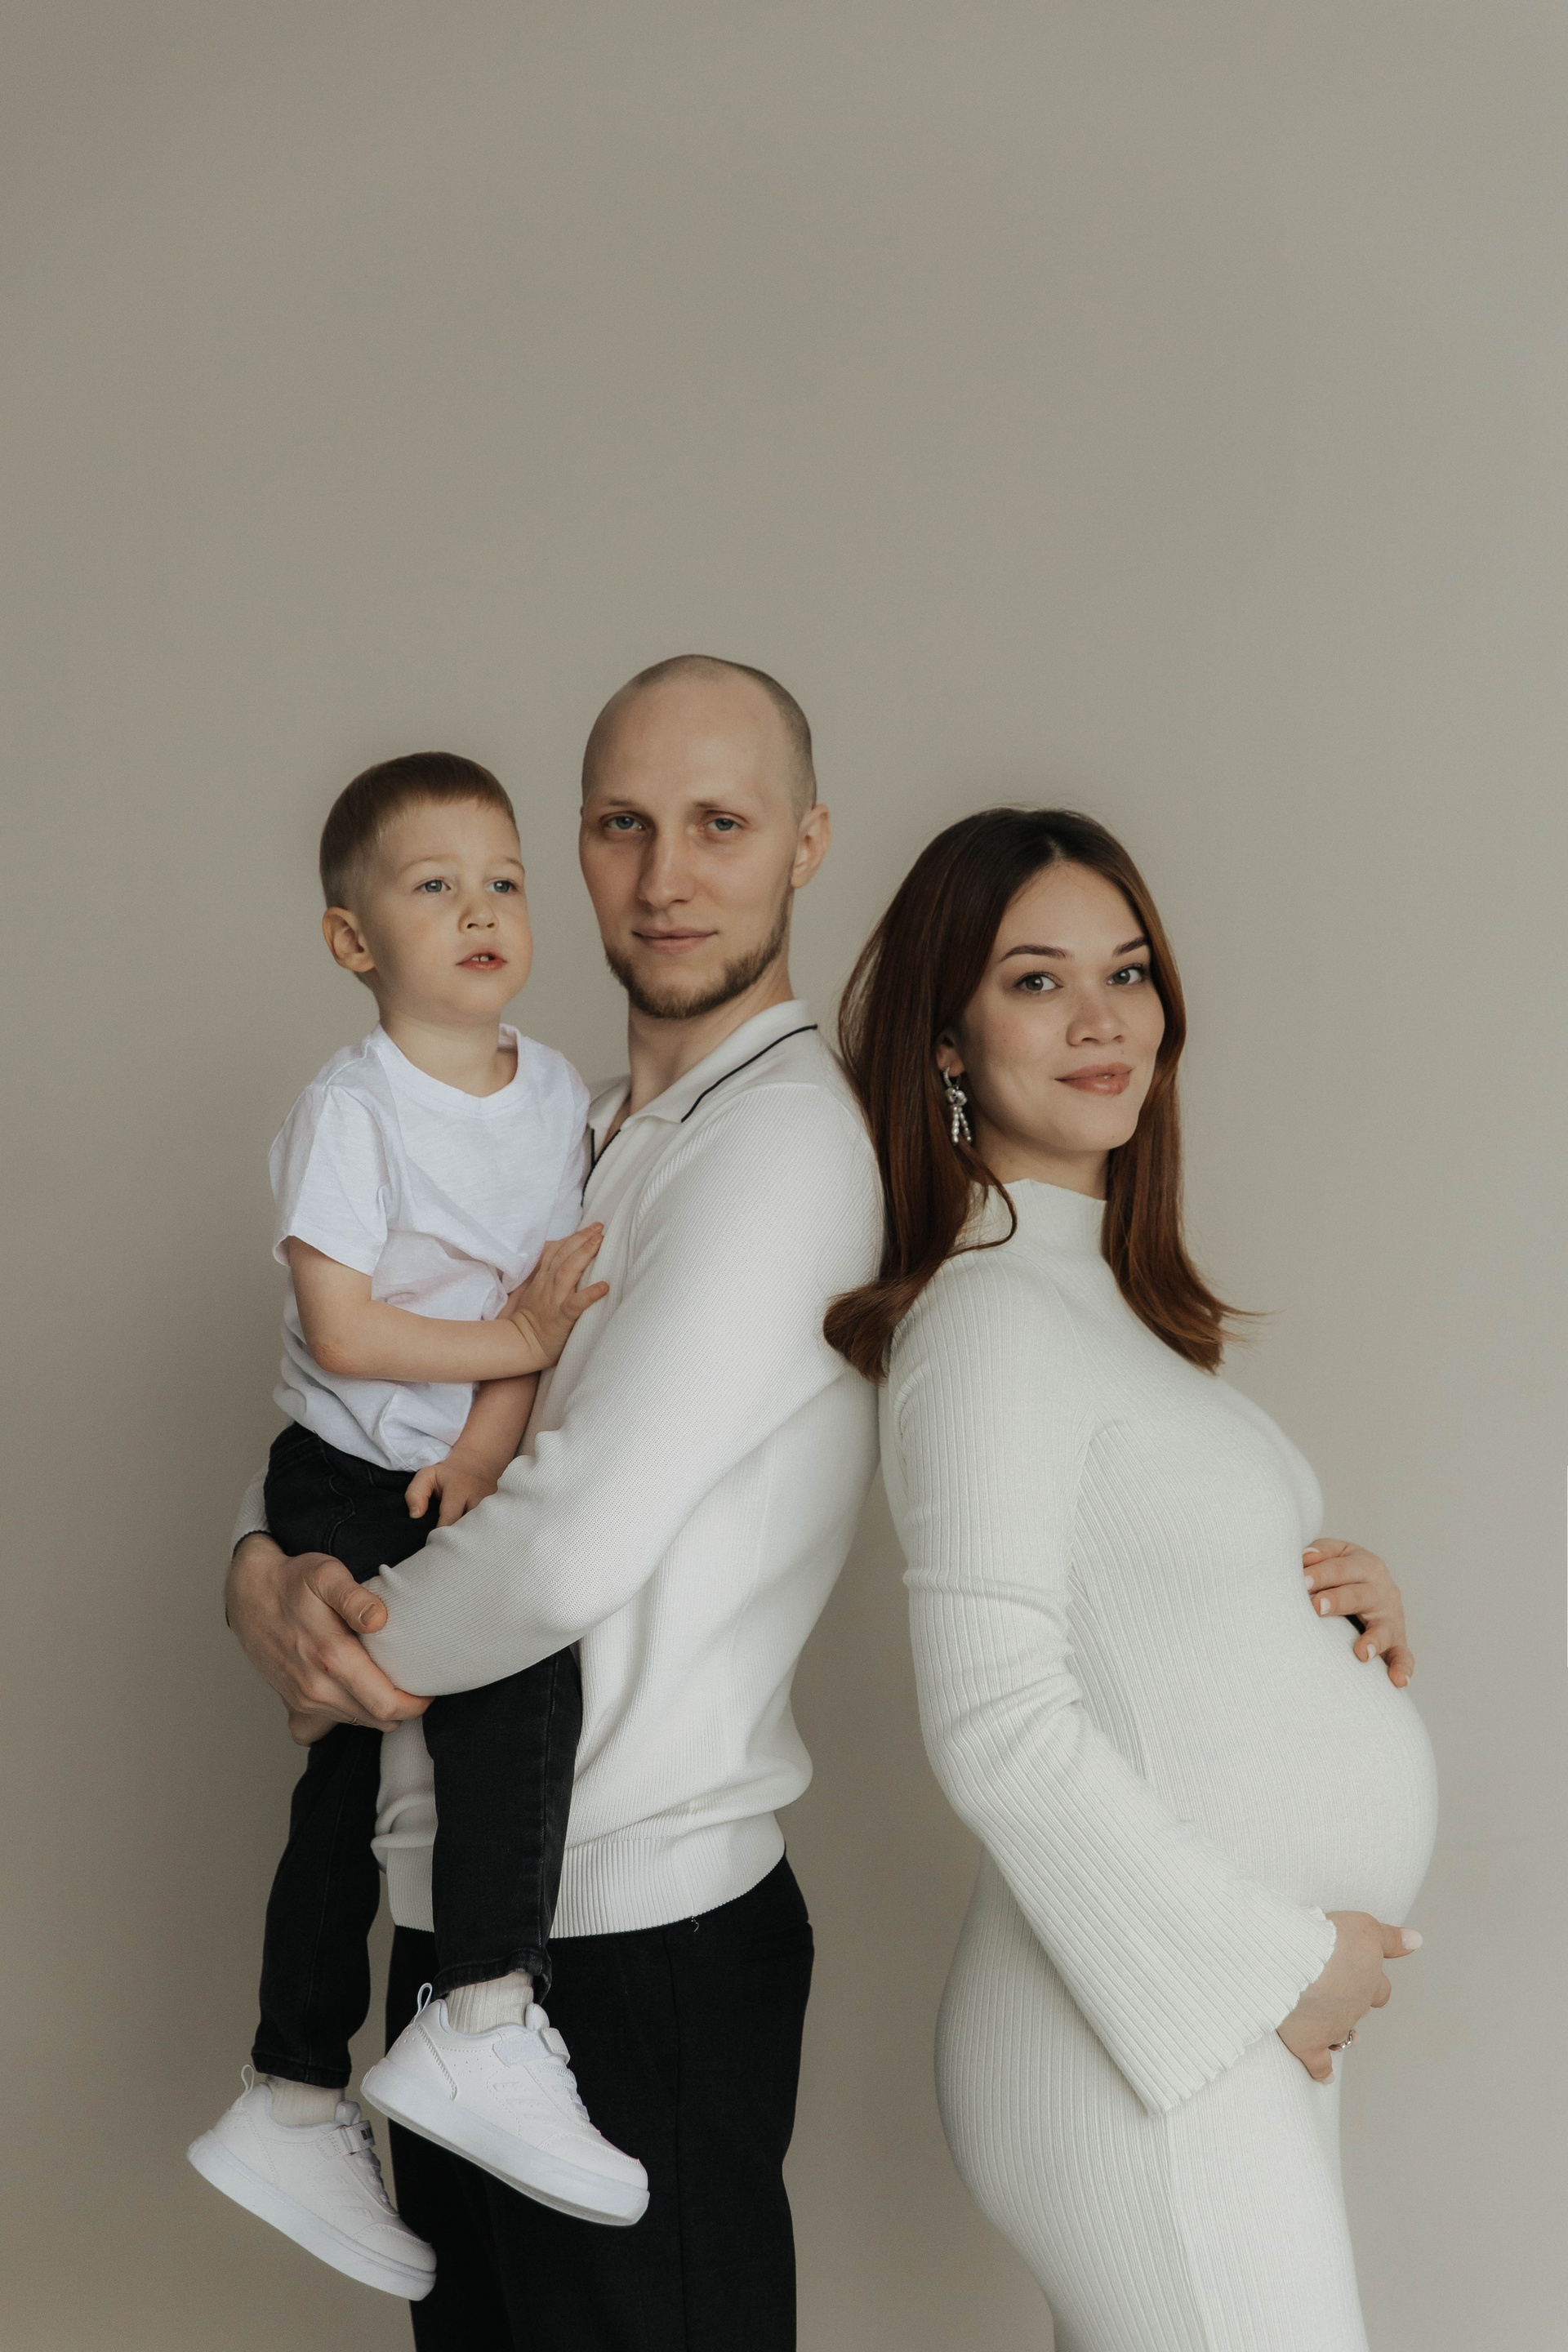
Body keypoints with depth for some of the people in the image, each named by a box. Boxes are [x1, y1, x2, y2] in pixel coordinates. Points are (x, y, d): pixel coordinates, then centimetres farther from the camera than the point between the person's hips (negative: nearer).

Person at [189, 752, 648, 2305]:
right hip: (348, 1492, -6)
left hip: (469, 1483, 6)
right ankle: (491, 2023, -17)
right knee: (525, 1672, -27)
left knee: (351, 1778, 13)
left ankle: (294, 2106, 22)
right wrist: (512, 1340, -15)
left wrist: (499, 1422, -15)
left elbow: (543, 1294, 2)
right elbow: (341, 1327, -20)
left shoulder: (557, 1093, 5)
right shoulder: (351, 1111, -14)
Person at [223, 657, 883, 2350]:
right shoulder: (570, 1147, 13)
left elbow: (576, 1543, -25)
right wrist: (266, 1571, -9)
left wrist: (351, 1655, -8)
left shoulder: (784, 1145, -17)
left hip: (635, 1936, -8)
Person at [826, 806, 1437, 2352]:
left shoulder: (1108, 1298, 13)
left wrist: (1340, 1595, 1)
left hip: (1256, 2026, 9)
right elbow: (995, 1729, -21)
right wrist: (1275, 1962, -15)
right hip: (1141, 2056, -9)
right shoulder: (989, 1315, -15)